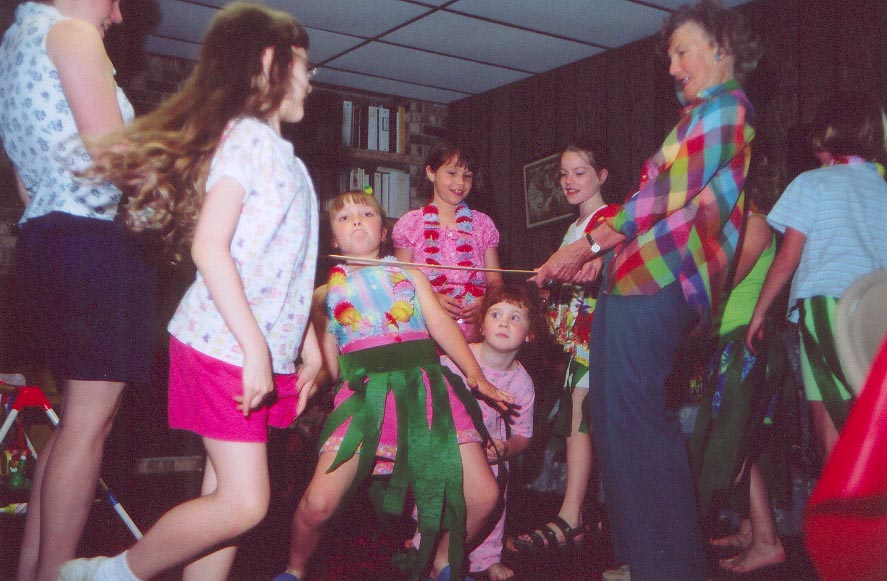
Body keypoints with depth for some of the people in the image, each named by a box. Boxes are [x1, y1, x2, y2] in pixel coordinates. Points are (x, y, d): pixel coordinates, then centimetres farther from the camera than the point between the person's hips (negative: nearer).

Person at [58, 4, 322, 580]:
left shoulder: (283, 157, 18)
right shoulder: (246, 137, -10)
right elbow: (209, 247, -19)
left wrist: (309, 345, 16)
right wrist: (256, 348, -22)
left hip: (265, 353, 9)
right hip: (225, 349, -9)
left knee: (228, 498, 10)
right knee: (243, 503, -8)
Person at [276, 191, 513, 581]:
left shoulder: (407, 271, 20)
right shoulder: (330, 286, 18)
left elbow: (441, 323, 9)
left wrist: (477, 376, 0)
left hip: (425, 385, 2)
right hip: (365, 393, -1)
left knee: (483, 496, -4)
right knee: (317, 503, -14)